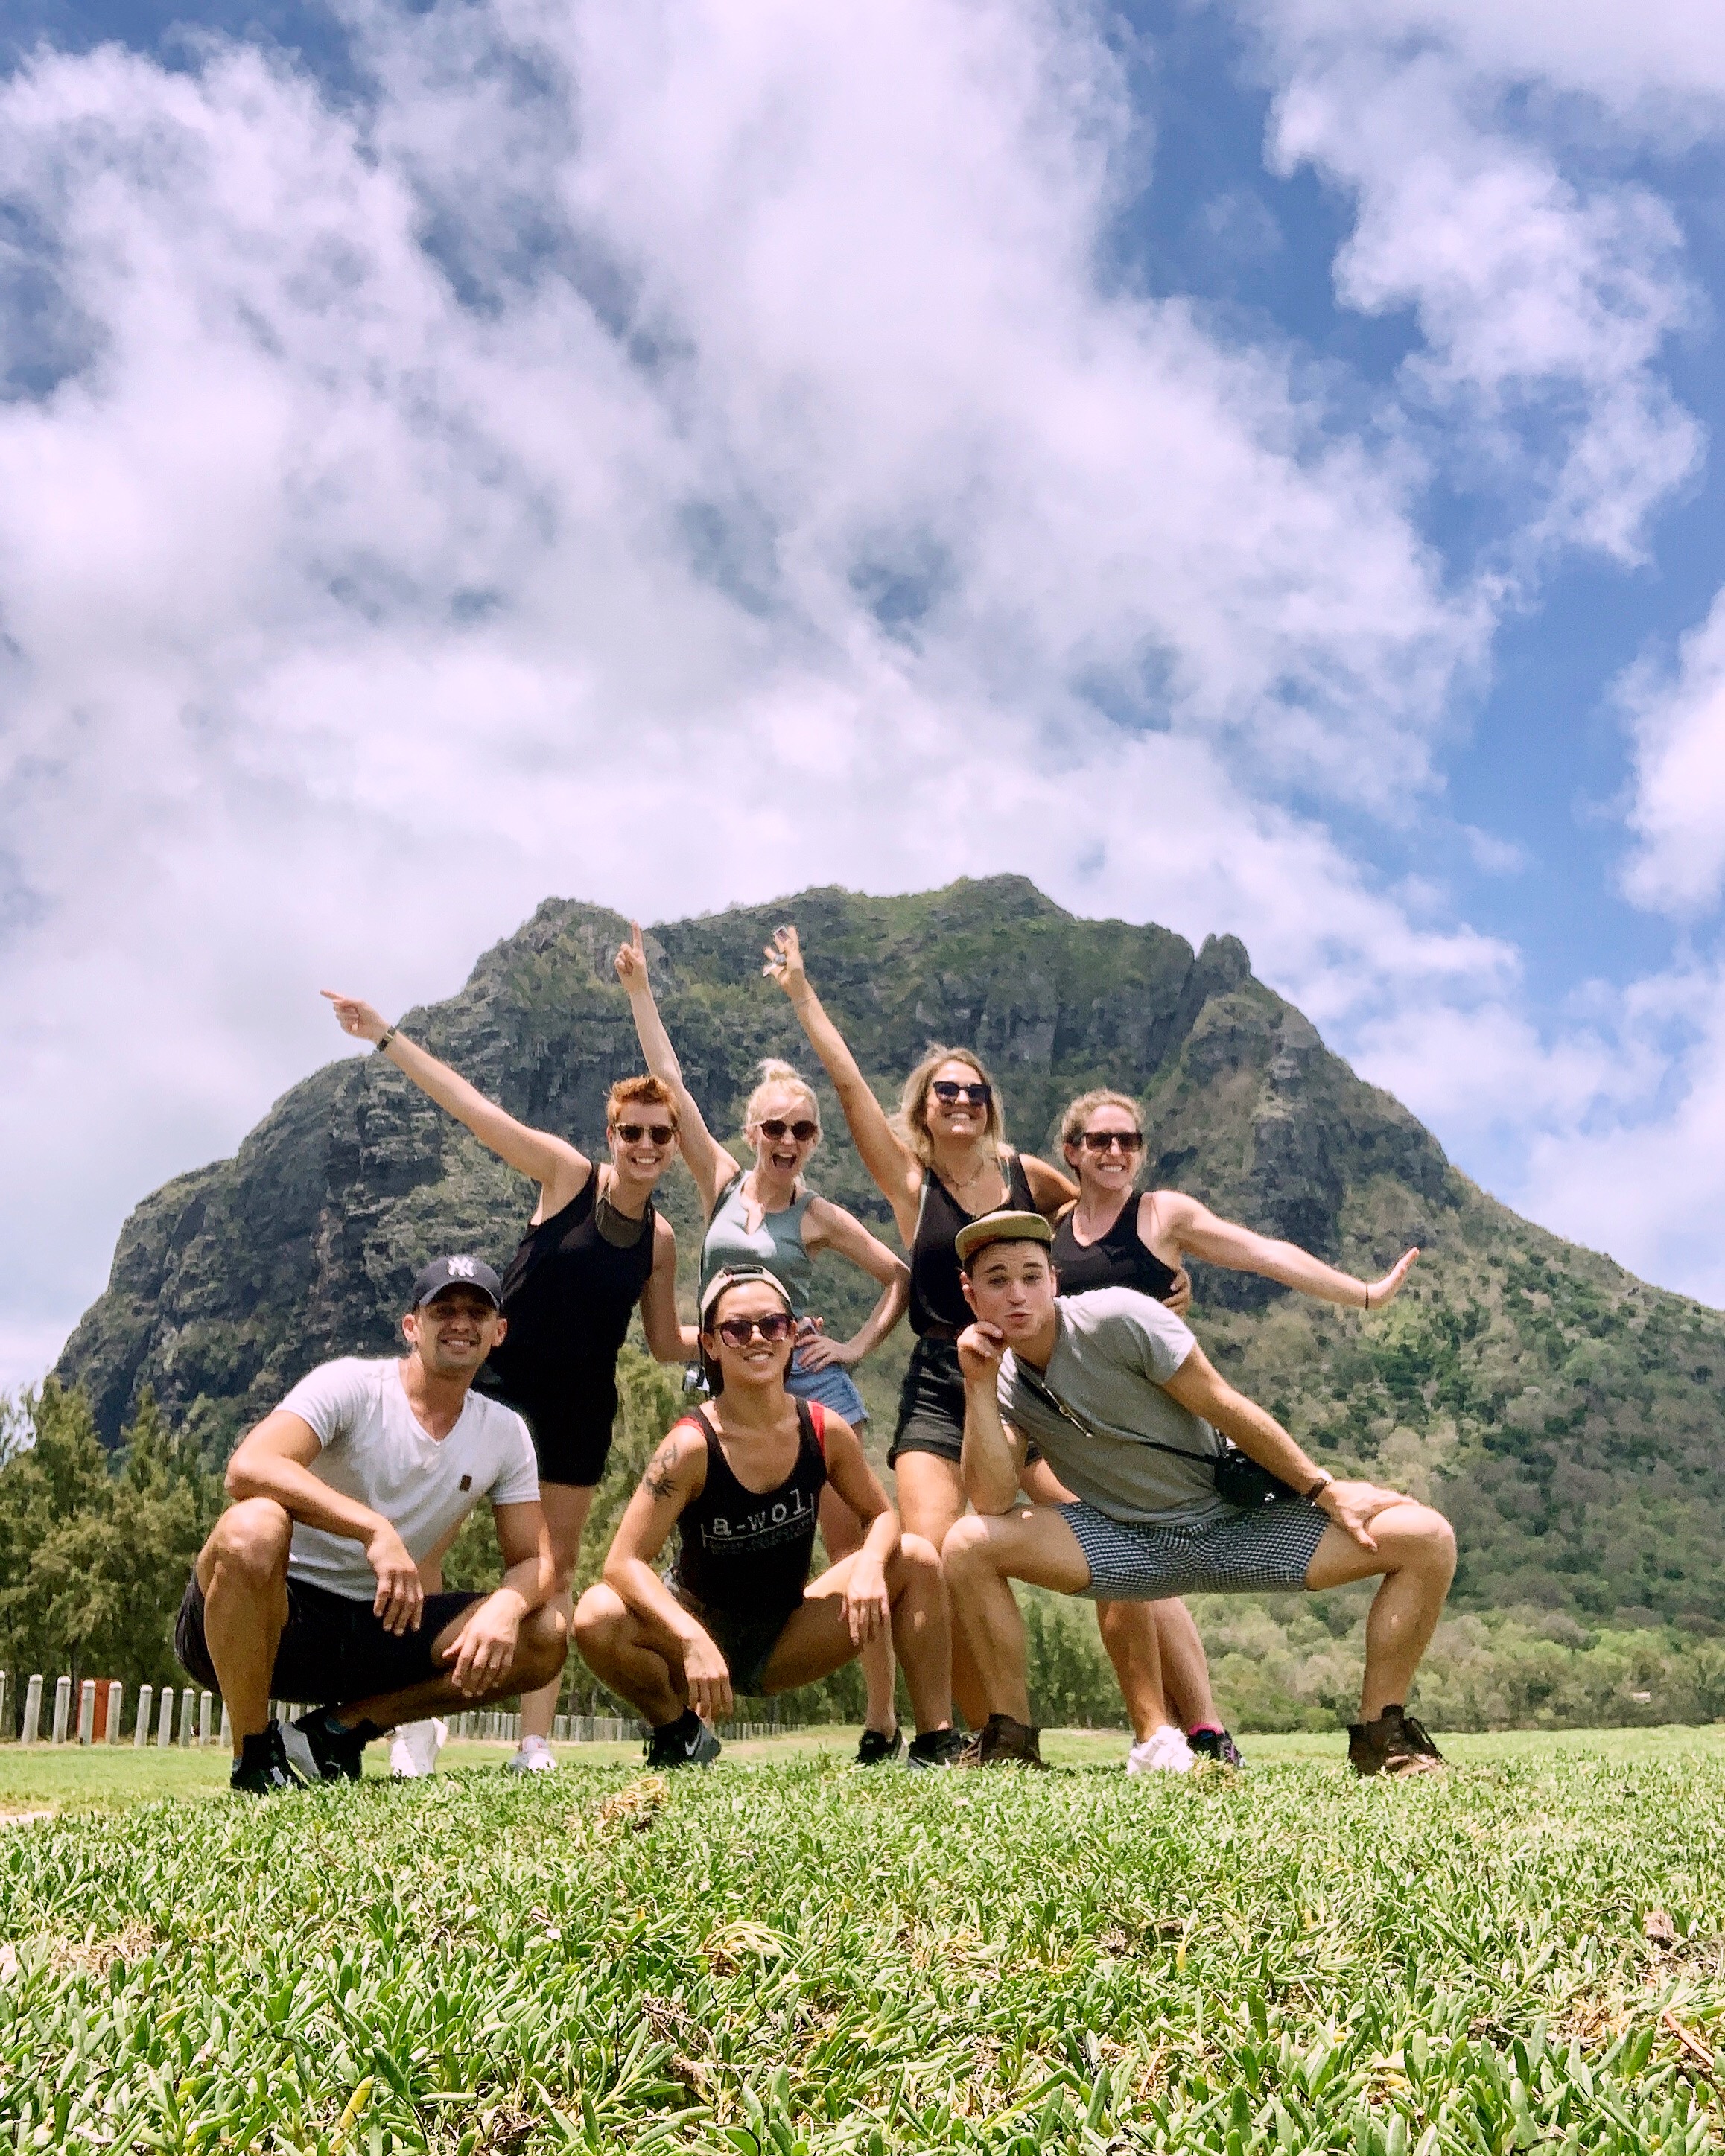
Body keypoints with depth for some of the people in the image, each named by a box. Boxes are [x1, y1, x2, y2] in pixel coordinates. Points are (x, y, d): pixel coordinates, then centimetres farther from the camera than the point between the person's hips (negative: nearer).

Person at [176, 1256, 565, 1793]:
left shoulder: (505, 1434, 3)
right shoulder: (351, 1384, -12)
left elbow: (534, 1561, 2)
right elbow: (247, 1468, -29)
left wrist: (505, 1607, -22)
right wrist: (374, 1528, -39)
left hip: (374, 1627, 5)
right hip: (275, 1614, -4)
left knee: (545, 1637, -12)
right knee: (253, 1528, -37)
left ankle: (342, 1726, 2)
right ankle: (253, 1757, -15)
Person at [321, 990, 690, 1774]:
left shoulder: (659, 1238, 3)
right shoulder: (567, 1174, -7)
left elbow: (667, 1343, 13)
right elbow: (475, 1108, -11)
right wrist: (386, 1037, -15)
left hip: (580, 1408, 3)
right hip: (500, 1384, -3)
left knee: (556, 1565, 7)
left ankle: (535, 1740, 13)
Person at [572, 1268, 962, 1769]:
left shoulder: (826, 1431, -12)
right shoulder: (692, 1444, -23)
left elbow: (882, 1515, 2)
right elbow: (623, 1562, -27)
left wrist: (871, 1564, -22)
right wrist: (693, 1642, -41)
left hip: (784, 1643, 4)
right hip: (699, 1630, -3)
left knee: (917, 1559, -10)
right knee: (597, 1618, -33)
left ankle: (936, 1744, -3)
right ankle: (680, 1734, -4)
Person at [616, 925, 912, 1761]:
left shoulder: (819, 1216, 0)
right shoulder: (722, 1183, 4)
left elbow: (900, 1278, 9)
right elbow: (670, 1085, 0)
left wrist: (856, 1347, -2)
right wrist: (638, 989, -2)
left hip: (808, 1381, -2)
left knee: (850, 1549, -1)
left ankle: (881, 1723, 9)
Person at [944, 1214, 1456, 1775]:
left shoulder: (1115, 1318, -18)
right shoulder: (1005, 1381, -4)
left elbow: (1225, 1407, -12)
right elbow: (993, 1503, -17)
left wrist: (1327, 1491, -10)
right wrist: (978, 1387, -23)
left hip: (1240, 1524, -2)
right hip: (1130, 1544, 2)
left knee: (1428, 1538, -19)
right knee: (968, 1545, -21)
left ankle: (1380, 1734, -4)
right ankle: (1010, 1737, -5)